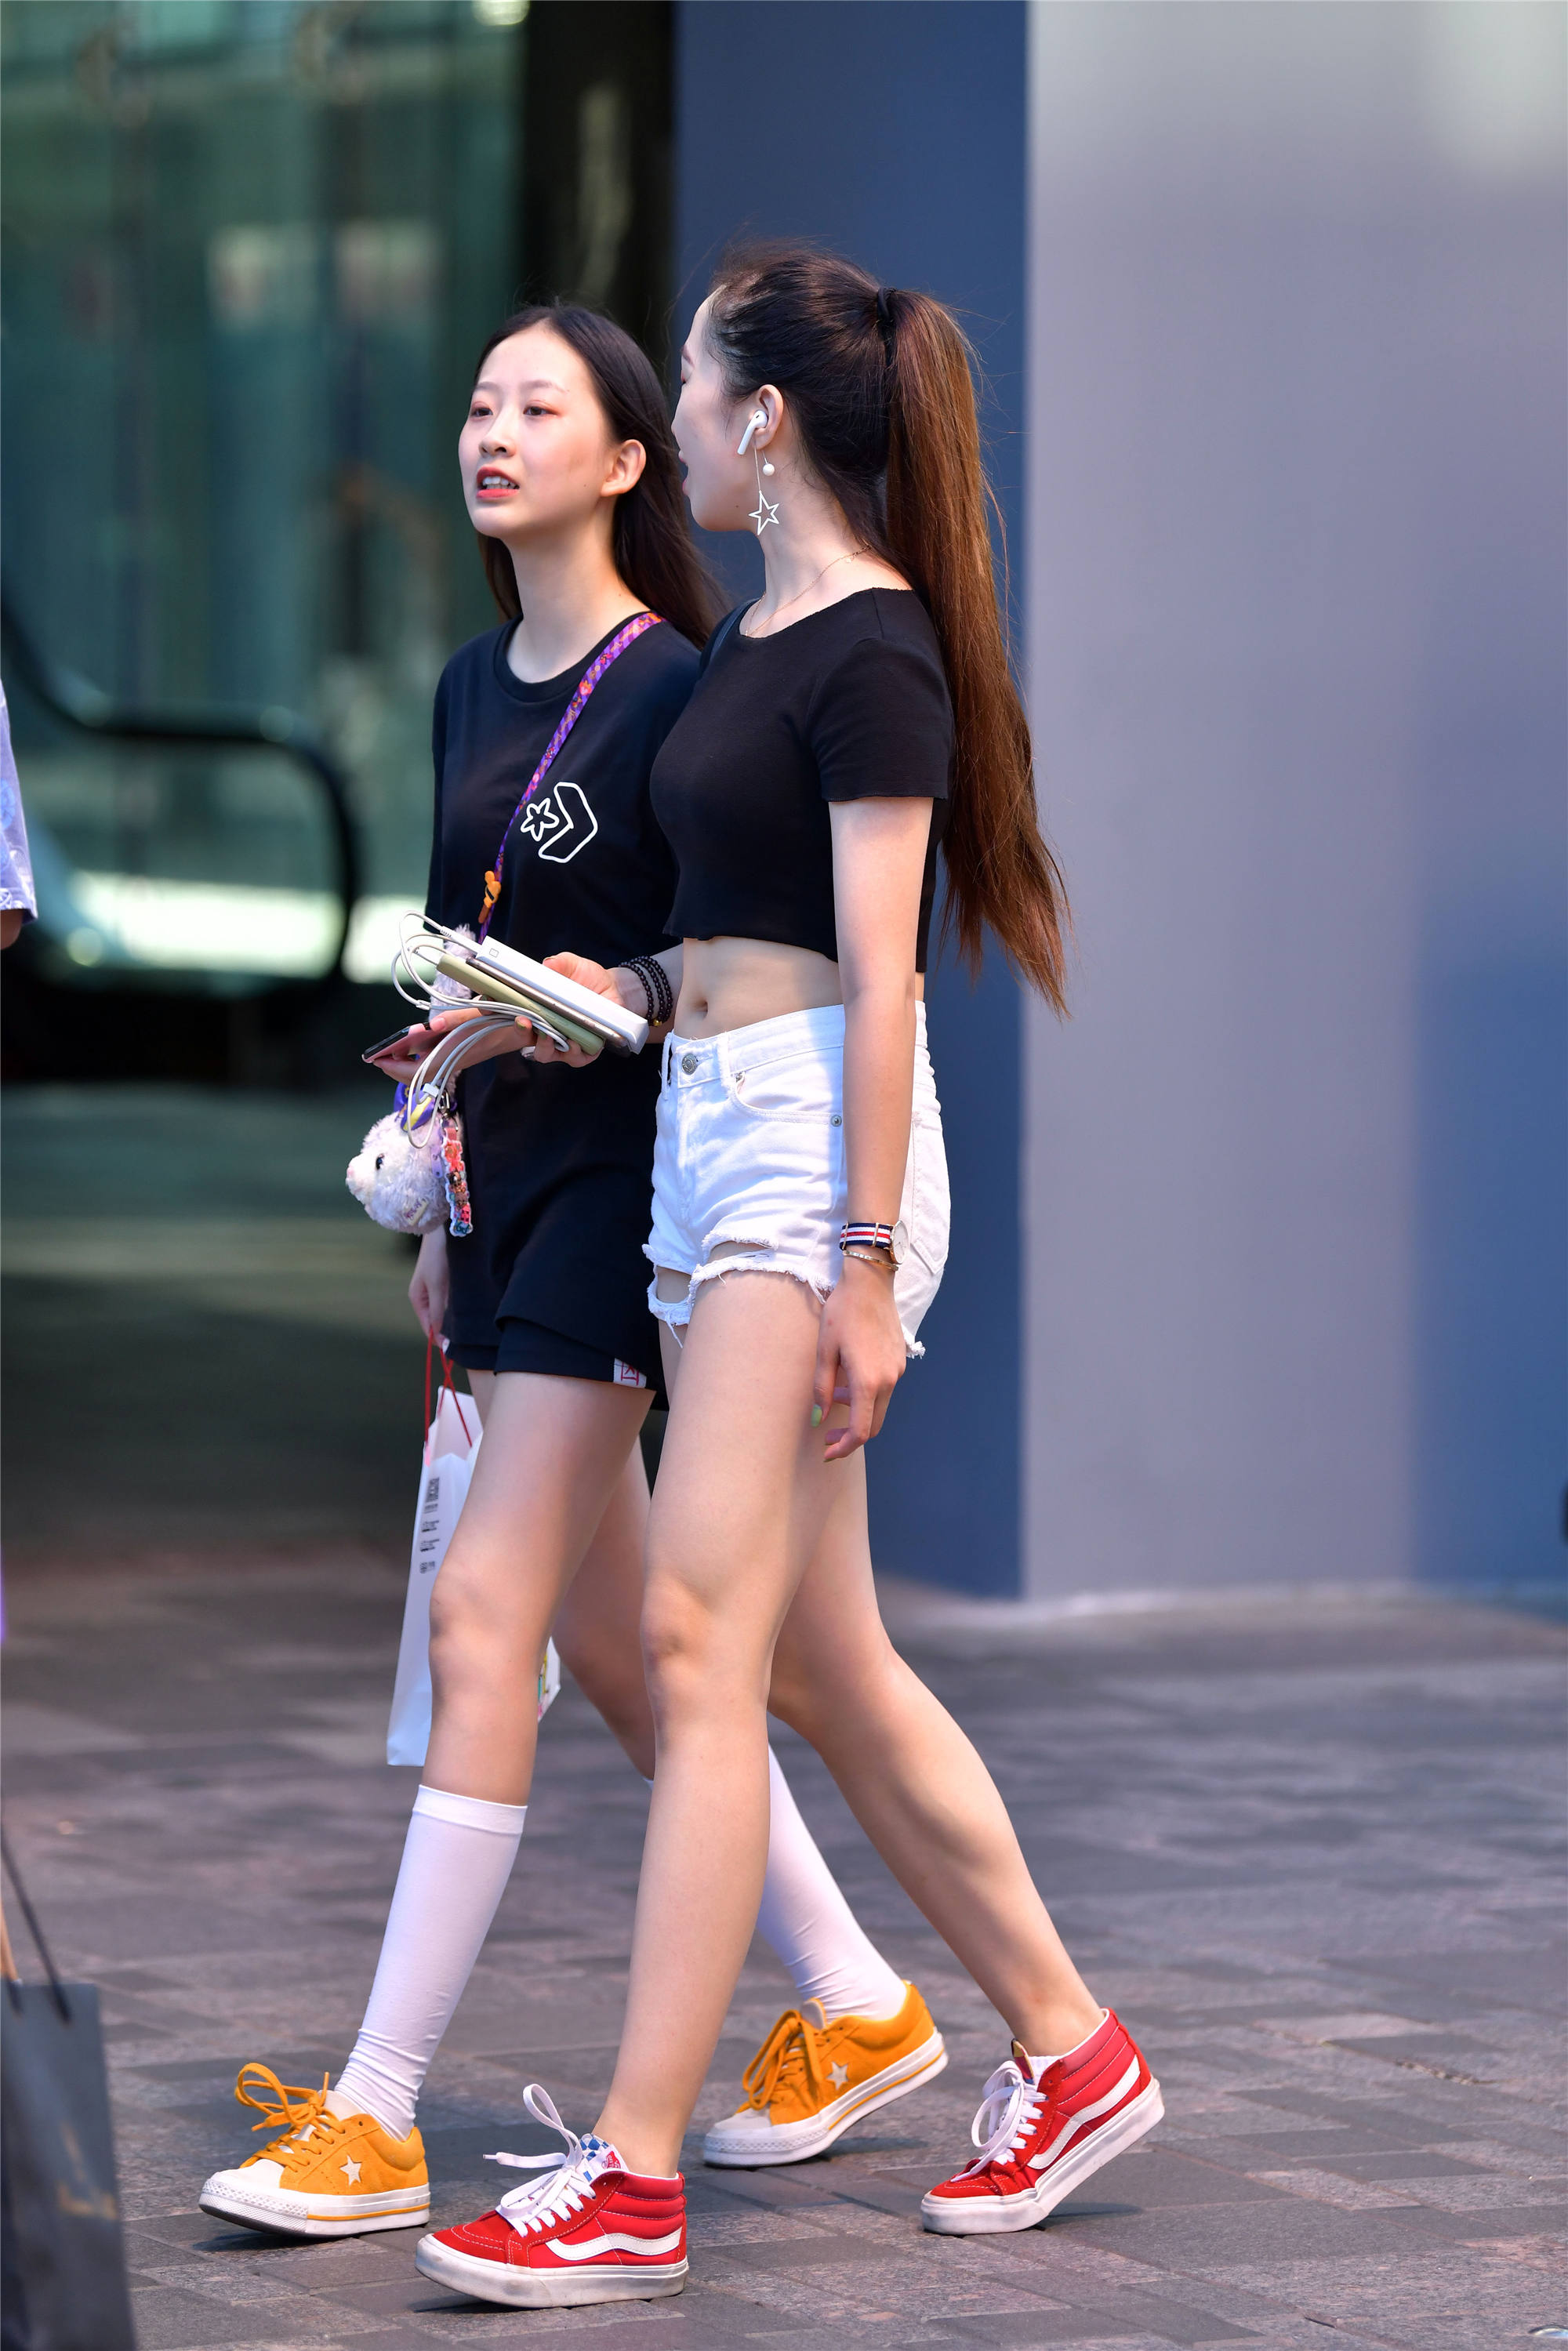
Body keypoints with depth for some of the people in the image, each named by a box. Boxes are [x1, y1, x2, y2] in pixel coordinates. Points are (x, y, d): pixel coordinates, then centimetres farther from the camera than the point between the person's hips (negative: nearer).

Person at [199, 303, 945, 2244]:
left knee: (484, 1613, -13)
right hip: (512, 1174, 9)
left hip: (630, 1171, -9)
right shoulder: (474, 691, 15)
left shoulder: (672, 690, -10)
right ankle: (857, 2006, 25)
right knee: (608, 1638, 12)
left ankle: (377, 2117, -12)